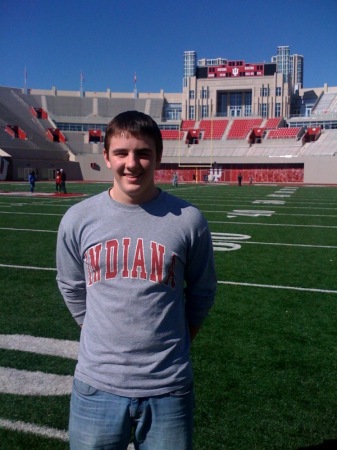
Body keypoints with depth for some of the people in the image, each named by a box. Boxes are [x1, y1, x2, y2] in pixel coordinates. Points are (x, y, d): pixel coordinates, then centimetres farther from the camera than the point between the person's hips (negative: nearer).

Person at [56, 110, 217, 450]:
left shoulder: (188, 220, -8)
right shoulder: (78, 219, -4)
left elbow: (202, 292, 6)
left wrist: (173, 343, 7)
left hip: (169, 389, -1)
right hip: (96, 386, 1)